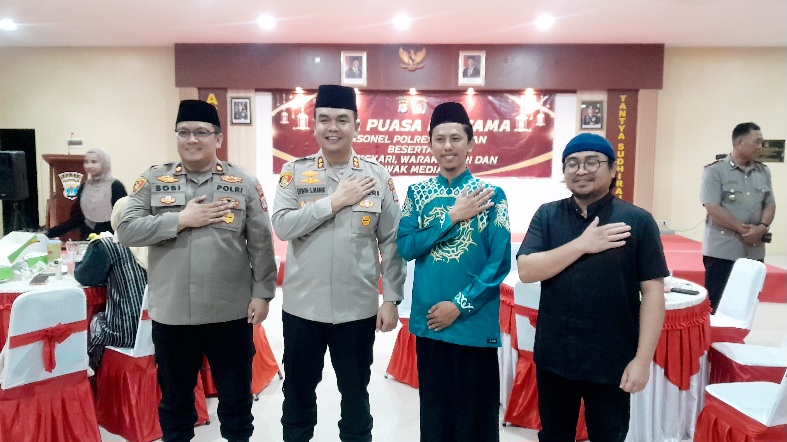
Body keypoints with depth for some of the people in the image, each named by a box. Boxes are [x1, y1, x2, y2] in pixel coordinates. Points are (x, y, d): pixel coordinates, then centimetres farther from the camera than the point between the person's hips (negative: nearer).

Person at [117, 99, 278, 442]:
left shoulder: (244, 183, 0)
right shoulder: (153, 180, 3)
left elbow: (261, 245, -1)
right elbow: (126, 231, -5)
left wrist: (262, 293, -5)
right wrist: (181, 220, -13)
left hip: (231, 312, -1)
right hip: (171, 313, 1)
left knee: (236, 397, 15)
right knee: (175, 397, 20)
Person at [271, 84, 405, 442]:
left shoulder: (377, 176, -2)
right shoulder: (295, 171, -1)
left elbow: (391, 242, -2)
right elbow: (282, 225, -14)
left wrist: (391, 299, -4)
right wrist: (334, 201, -17)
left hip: (357, 307, 0)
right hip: (302, 305, 1)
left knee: (355, 391, 18)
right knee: (298, 390, 18)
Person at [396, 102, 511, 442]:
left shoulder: (491, 194, -5)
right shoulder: (417, 193, 4)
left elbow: (500, 263, -9)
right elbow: (405, 247, -7)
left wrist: (460, 305, -13)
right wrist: (452, 216, -14)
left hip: (475, 323, -3)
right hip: (428, 320, 3)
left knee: (475, 412, 10)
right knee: (433, 409, 17)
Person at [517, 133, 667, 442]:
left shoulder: (637, 221, -8)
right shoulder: (547, 216, -1)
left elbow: (652, 292, -8)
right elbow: (526, 271, -11)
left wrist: (642, 359, -11)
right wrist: (583, 245, -19)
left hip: (611, 361, -2)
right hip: (554, 357, 3)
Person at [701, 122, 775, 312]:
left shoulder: (763, 171, 11)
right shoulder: (715, 170, -7)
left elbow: (770, 205, 9)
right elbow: (712, 208, -14)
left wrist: (762, 228, -10)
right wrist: (743, 229, -15)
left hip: (754, 251, 6)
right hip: (722, 251, -5)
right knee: (716, 306, 0)